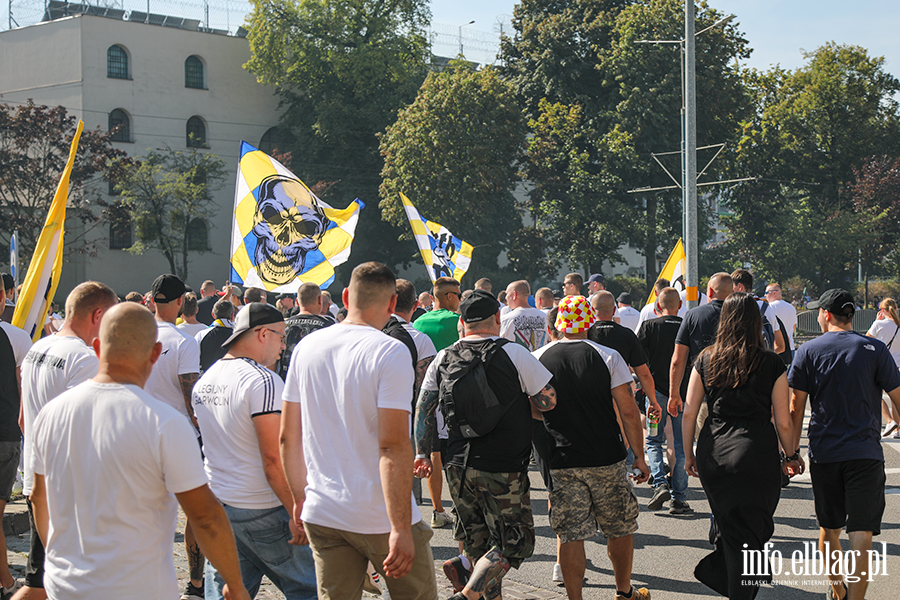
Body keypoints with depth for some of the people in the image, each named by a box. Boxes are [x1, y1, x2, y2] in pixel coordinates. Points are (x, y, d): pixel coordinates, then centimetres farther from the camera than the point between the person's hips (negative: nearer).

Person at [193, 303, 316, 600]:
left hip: (217, 506, 8)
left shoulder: (204, 381, 10)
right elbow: (273, 457, -22)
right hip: (262, 510, -8)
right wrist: (296, 512, -18)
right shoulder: (262, 380, -17)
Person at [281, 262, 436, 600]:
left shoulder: (306, 347, 4)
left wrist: (300, 497, 21)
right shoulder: (390, 353, -14)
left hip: (322, 515, 5)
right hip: (381, 518, -5)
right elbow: (392, 446, -21)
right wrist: (401, 528, -20)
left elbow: (288, 436, 10)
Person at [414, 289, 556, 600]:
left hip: (458, 466, 5)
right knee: (515, 543, 2)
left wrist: (422, 453, 16)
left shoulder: (443, 358, 5)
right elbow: (548, 401, -8)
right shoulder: (514, 354, -9)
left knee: (478, 542, 21)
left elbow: (423, 408, 8)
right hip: (504, 469, -5)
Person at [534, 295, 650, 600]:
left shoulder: (537, 360, 0)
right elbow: (629, 412, -7)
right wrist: (639, 456, 0)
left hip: (560, 462, 1)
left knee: (570, 534, 4)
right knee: (620, 528, 16)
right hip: (606, 460, -1)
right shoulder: (608, 357, -6)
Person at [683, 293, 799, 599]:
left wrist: (689, 455, 15)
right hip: (757, 454, -3)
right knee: (752, 531, 9)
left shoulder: (706, 359, 3)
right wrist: (790, 457, 13)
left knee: (730, 526, 20)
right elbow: (783, 422, -2)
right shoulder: (771, 363, -4)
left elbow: (689, 413, 4)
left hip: (712, 454, 3)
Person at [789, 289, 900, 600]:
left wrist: (792, 451, 10)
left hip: (823, 454, 2)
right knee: (861, 532, -3)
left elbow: (796, 408, 2)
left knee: (829, 528, 18)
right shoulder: (875, 349, -2)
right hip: (865, 452, -2)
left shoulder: (808, 351, 1)